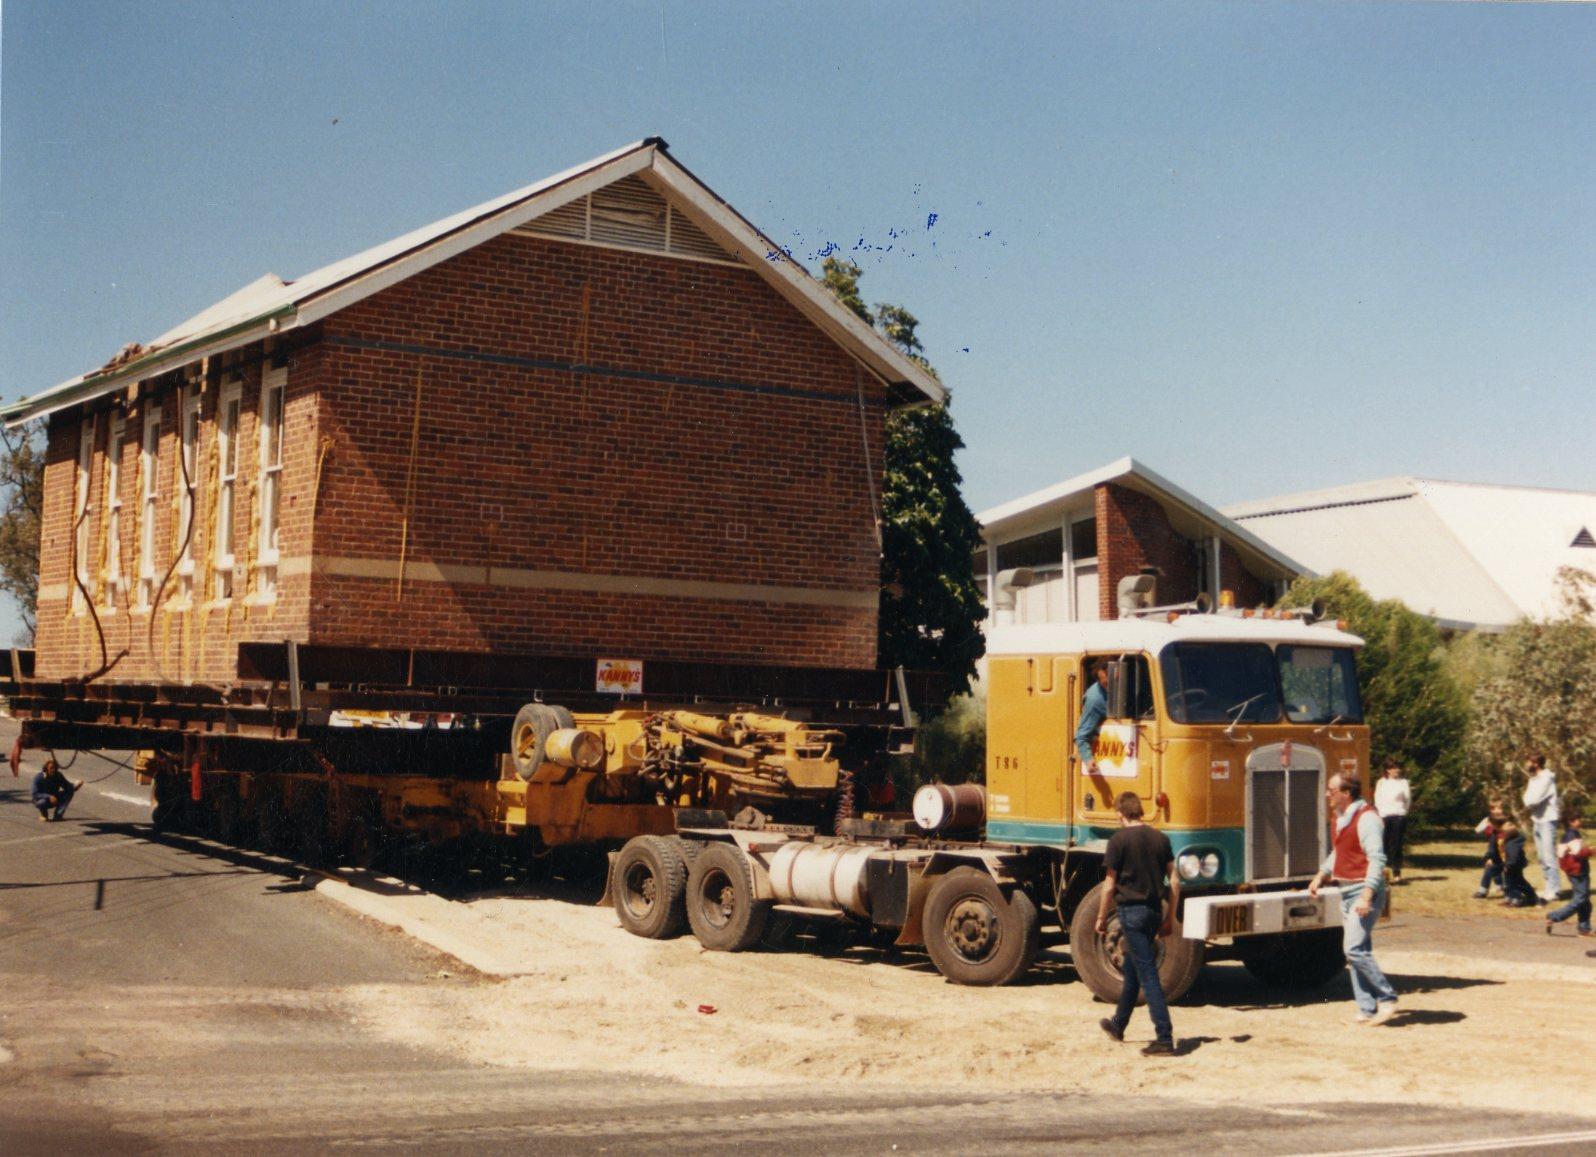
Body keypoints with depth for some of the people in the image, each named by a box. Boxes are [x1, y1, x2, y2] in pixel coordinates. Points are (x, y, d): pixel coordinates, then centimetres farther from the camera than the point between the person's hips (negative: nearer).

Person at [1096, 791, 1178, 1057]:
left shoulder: (1118, 840, -10)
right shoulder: (1160, 838, 6)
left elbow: (1110, 885, -8)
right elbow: (1174, 880, 6)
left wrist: (1101, 918, 2)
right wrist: (1170, 917, 14)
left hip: (1131, 909, -6)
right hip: (1154, 910, 6)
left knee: (1147, 974, -7)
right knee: (1131, 969, 22)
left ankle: (1165, 1038, -12)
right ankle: (1118, 1025, 37)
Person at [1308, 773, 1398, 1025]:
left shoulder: (1366, 818, -16)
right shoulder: (1341, 818, 12)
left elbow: (1377, 860, -21)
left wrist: (1366, 896, -27)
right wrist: (1321, 875, 18)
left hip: (1364, 891, -10)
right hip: (1347, 891, 10)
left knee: (1355, 949, -15)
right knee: (1355, 951, 9)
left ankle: (1387, 999, -3)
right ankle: (1368, 1009, 14)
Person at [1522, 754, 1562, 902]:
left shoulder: (1546, 778, -15)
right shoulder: (1533, 779, 13)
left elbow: (1533, 799, -21)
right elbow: (1530, 800, 13)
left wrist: (1526, 797, -3)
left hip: (1547, 821, -9)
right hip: (1537, 820, 9)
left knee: (1549, 855, -11)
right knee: (1541, 856, 12)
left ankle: (1554, 889, -10)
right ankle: (1549, 886, 20)